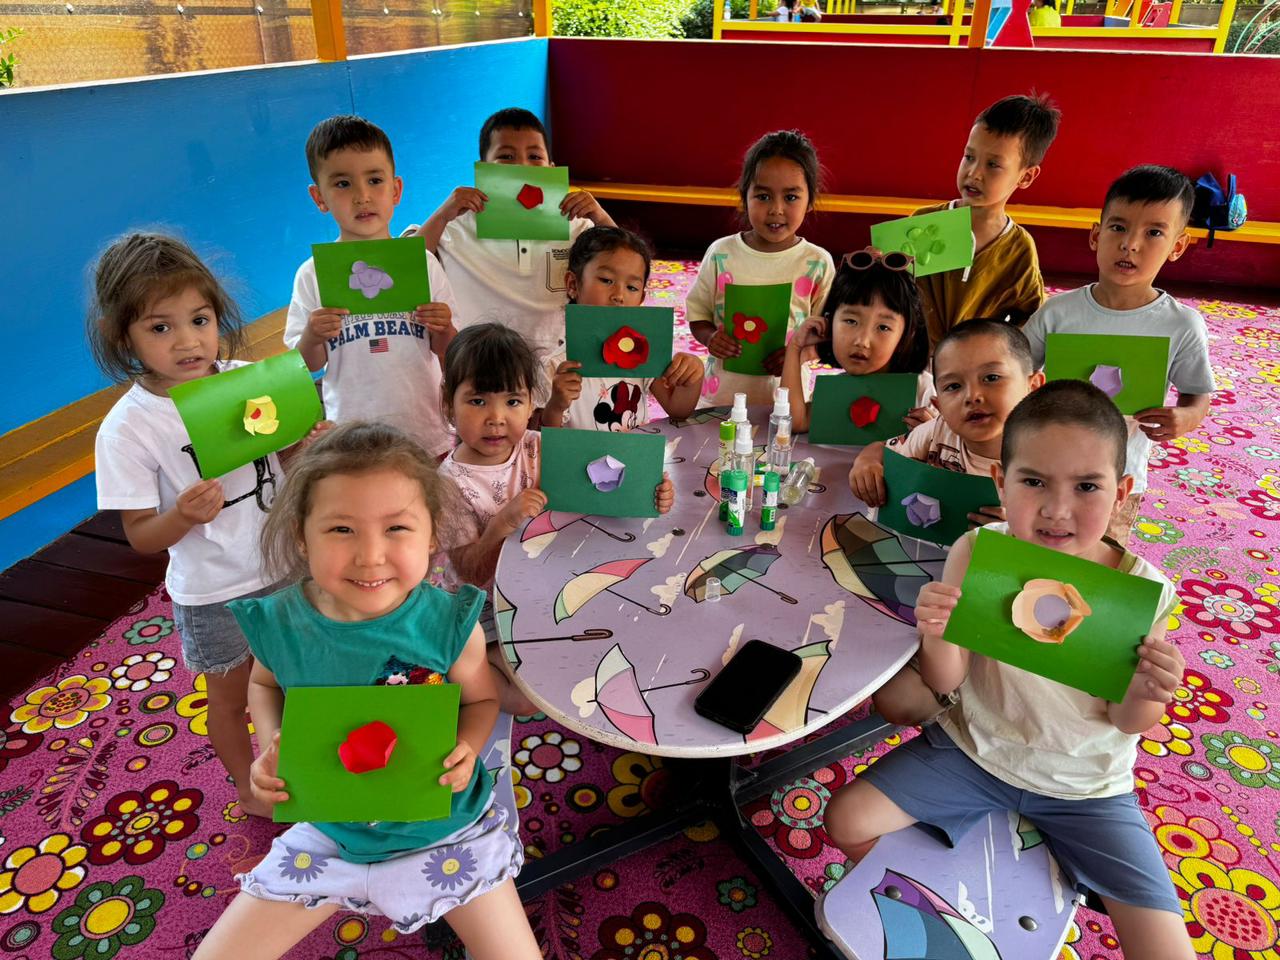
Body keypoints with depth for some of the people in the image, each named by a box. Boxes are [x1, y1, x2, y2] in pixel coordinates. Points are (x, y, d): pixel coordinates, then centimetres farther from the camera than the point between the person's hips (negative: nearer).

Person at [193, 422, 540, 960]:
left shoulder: (448, 623, -24)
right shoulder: (281, 622, -18)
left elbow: (481, 698, -5)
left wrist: (467, 749, -24)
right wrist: (270, 747, -12)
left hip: (445, 832, -1)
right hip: (330, 834, 2)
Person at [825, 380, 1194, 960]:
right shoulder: (977, 554, -19)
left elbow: (1127, 722, -7)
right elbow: (945, 682, -12)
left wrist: (1146, 694, -30)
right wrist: (936, 635, -34)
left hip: (1085, 784, 0)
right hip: (975, 749, 1)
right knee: (846, 821, -5)